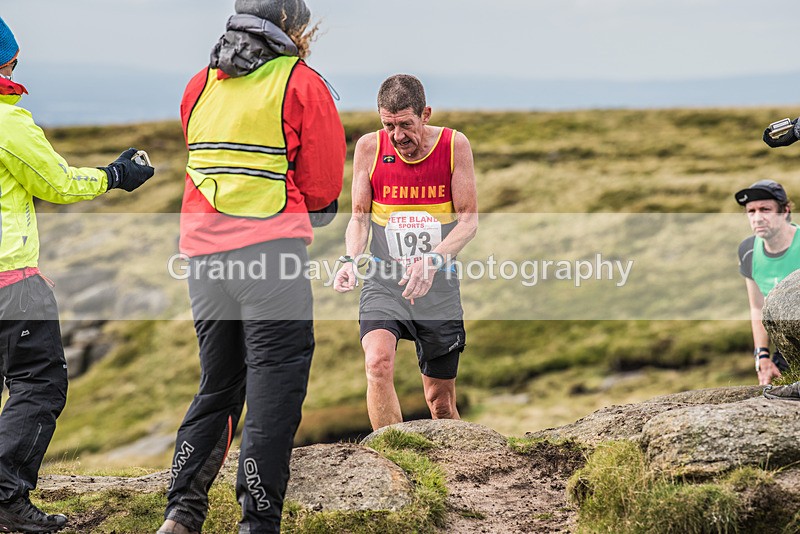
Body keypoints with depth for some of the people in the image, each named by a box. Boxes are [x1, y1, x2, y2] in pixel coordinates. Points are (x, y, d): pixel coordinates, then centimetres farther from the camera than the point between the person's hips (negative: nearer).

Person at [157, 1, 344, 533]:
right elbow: (322, 188, -1)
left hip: (204, 252, 6)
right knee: (274, 388, -2)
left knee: (218, 386, 16)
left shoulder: (200, 85, 15)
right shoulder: (302, 84, -2)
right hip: (271, 251, -6)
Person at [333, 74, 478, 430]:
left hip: (439, 285, 0)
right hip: (384, 281, 0)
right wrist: (350, 259, -16)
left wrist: (433, 260, -23)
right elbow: (359, 216, 4)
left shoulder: (454, 146, -5)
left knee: (441, 400, 8)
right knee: (378, 363, -27)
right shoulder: (369, 148, -3)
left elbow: (469, 219, -6)